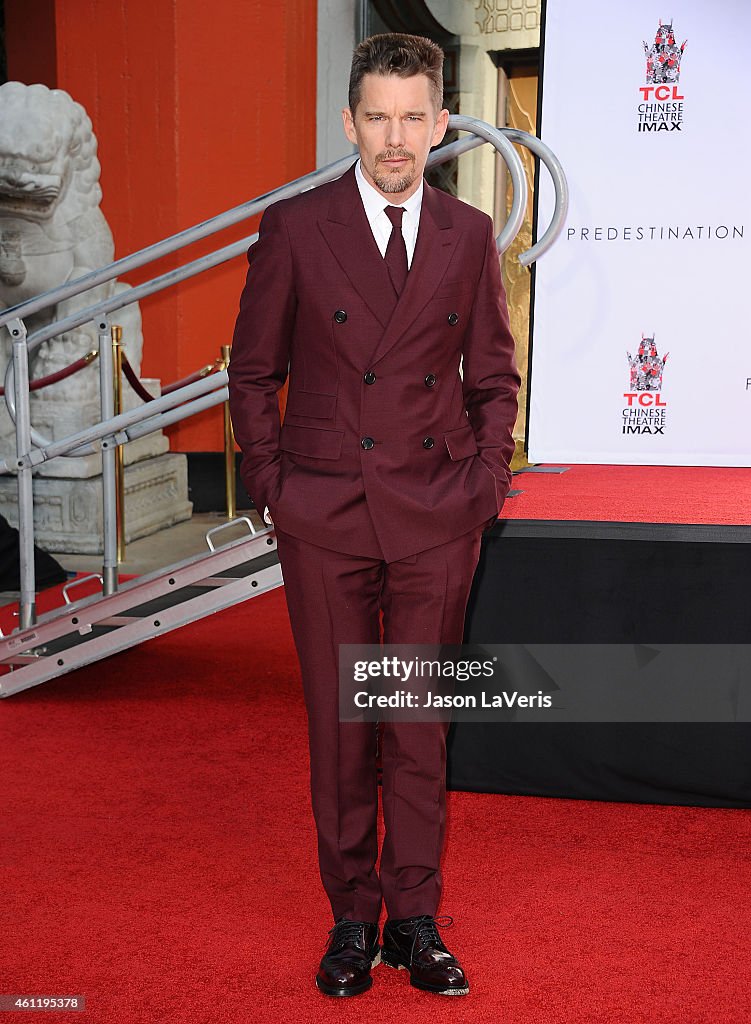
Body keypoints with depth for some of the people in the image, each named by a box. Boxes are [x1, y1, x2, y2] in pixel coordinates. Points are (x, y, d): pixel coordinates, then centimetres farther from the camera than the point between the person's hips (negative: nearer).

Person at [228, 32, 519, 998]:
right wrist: (271, 484, -1)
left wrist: (483, 483, 2)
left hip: (435, 518, 1)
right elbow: (252, 372, 6)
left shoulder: (469, 236, 6)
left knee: (422, 724, 7)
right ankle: (352, 919, 23)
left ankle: (415, 920, 21)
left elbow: (494, 377, 12)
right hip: (323, 513, -1)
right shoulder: (294, 227, 1)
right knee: (339, 726, 7)